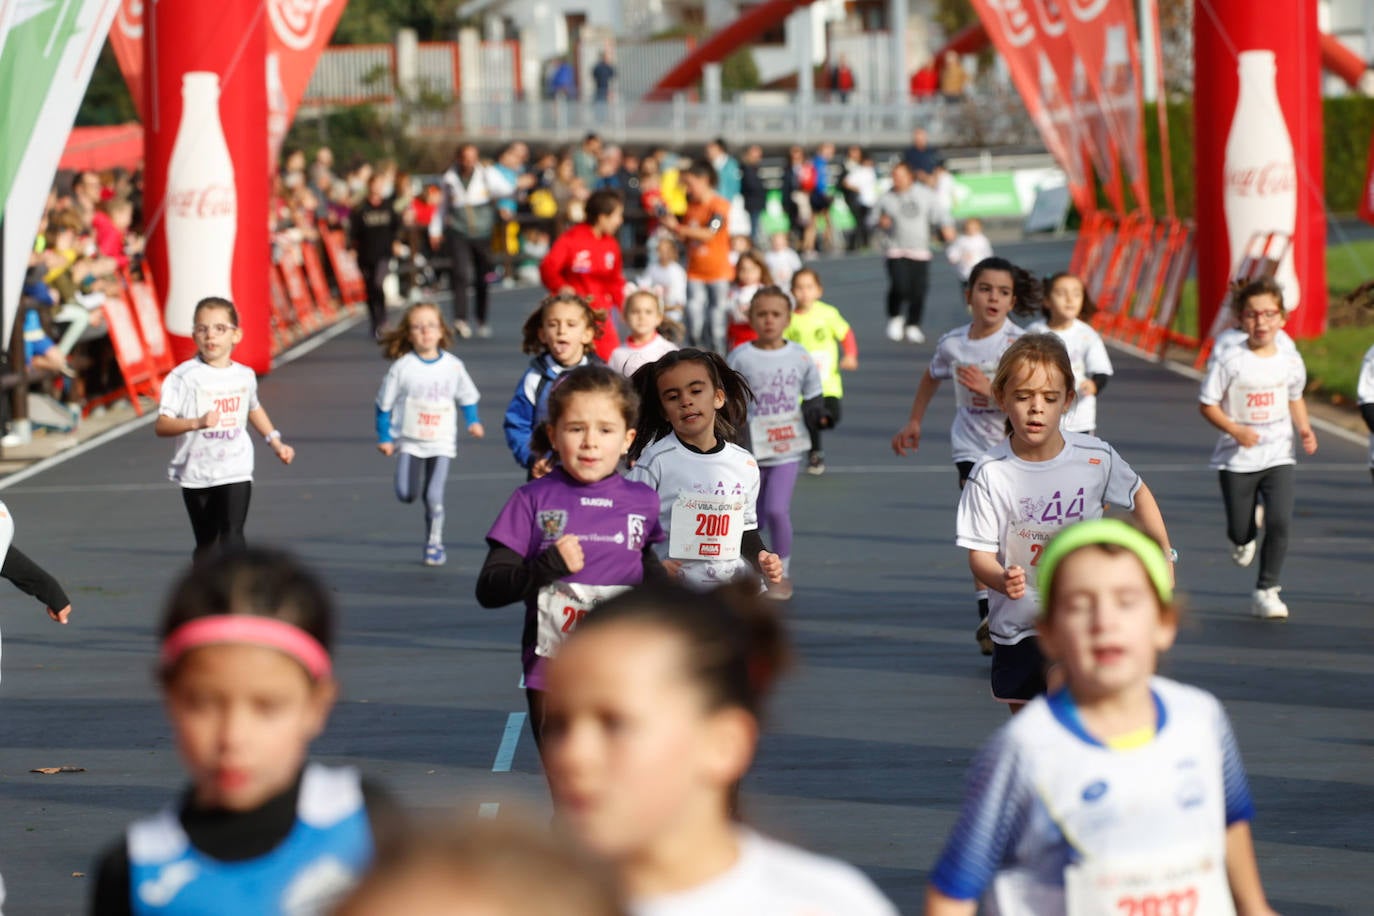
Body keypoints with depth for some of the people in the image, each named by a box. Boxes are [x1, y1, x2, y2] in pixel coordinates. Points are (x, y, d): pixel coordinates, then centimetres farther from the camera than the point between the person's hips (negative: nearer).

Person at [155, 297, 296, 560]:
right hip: (196, 474, -1)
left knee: (231, 534, -15)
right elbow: (161, 425, -20)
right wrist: (196, 423, -36)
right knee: (206, 541, 11)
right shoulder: (183, 377, -12)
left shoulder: (245, 376, 2)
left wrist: (275, 442, 20)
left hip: (235, 471, 1)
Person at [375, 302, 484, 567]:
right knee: (406, 494, -6)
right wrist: (384, 438, 0)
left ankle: (434, 543, 12)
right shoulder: (402, 367, -8)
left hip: (441, 443, 0)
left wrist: (473, 421, -2)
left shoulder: (453, 366, -3)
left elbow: (467, 396, 13)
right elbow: (384, 404, 1)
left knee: (434, 497, -7)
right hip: (409, 441, 0)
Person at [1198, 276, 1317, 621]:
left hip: (1278, 455, 2)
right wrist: (1235, 429, -21)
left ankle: (1266, 590, 0)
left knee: (1280, 522, -14)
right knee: (1239, 530, 6)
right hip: (1237, 460, -2)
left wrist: (1304, 428, 1)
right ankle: (1244, 539, 46)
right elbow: (1207, 404, -7)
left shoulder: (1291, 362, -1)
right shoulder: (1230, 362, -12)